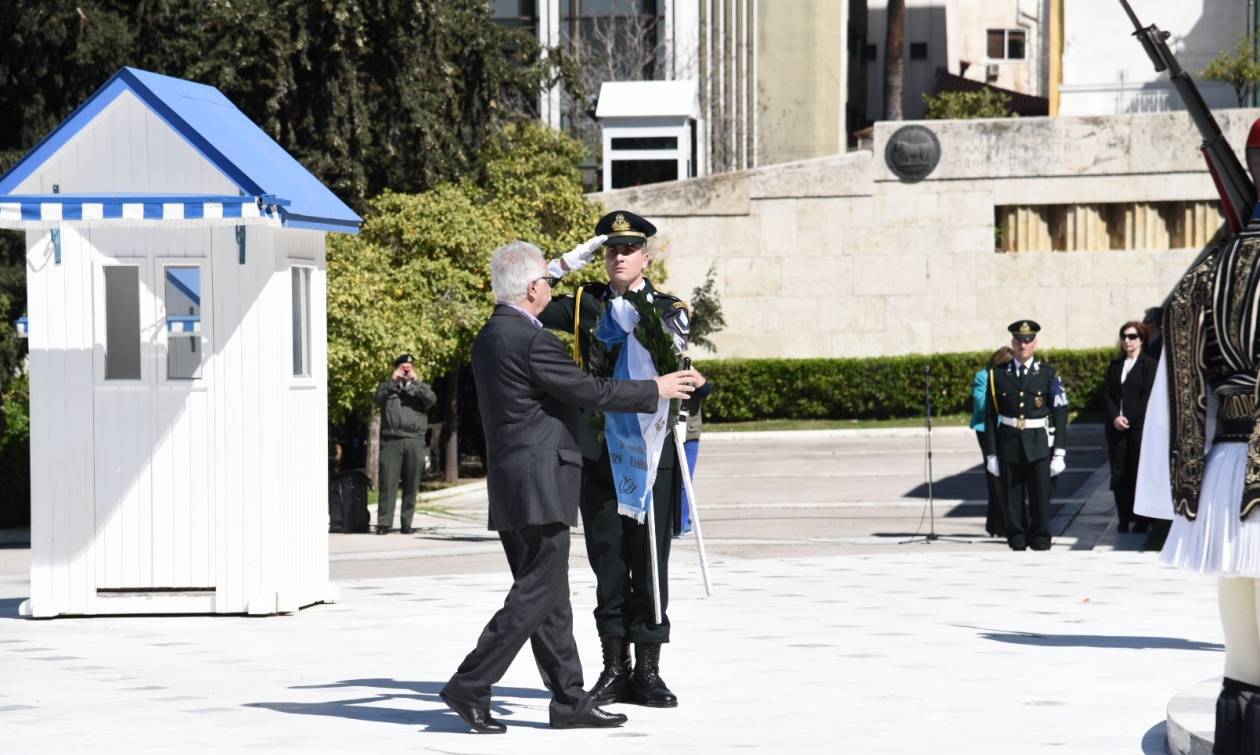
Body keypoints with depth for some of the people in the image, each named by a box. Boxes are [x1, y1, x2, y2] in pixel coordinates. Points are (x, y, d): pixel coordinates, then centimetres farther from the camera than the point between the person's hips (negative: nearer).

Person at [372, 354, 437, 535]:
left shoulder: (420, 387, 19)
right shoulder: (388, 386, 18)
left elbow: (431, 399, -1)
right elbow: (377, 398, -1)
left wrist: (414, 382, -7)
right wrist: (393, 380, -6)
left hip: (414, 441, 1)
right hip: (391, 440, -1)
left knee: (411, 486, 0)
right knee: (388, 483, -7)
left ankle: (406, 523, 5)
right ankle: (384, 523, -8)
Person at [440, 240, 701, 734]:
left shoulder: (489, 337, 13)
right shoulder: (530, 339, -16)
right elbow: (591, 392, -13)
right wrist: (656, 391, -2)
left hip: (511, 486, 10)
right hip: (538, 484, -10)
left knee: (549, 597, 10)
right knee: (537, 594, -6)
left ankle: (568, 701, 12)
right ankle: (470, 687, -8)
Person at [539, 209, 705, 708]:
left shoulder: (670, 310, 7)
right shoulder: (585, 303, 11)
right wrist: (576, 257, 0)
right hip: (596, 455, 1)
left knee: (649, 562, 2)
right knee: (607, 562, 4)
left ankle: (648, 671, 7)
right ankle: (615, 668, 11)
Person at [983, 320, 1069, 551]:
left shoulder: (1048, 374, 2)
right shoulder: (998, 375, 4)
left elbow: (1060, 415, 1)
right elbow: (990, 416, 5)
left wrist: (1059, 453, -5)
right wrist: (991, 454, 1)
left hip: (1039, 447, -1)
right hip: (1009, 447, 1)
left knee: (1040, 500, -3)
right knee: (1013, 502, 5)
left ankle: (1041, 547, 5)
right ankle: (1018, 547, 12)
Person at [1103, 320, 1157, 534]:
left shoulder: (1149, 365, -2)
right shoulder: (1115, 365, 14)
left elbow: (1148, 395, -8)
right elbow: (1107, 394, 9)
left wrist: (1129, 420, -11)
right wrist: (1115, 417, -6)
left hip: (1139, 426, -5)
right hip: (1116, 426, 5)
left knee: (1139, 472, -3)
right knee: (1119, 473, 3)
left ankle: (1141, 520, 3)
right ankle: (1124, 519, 7)